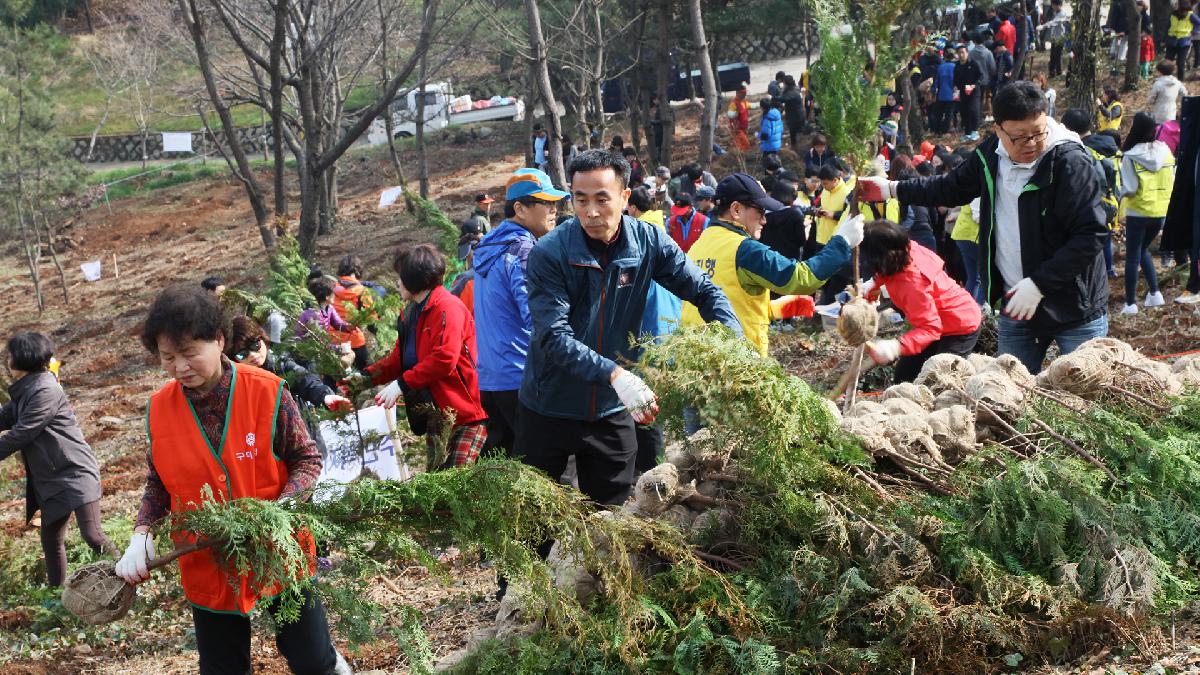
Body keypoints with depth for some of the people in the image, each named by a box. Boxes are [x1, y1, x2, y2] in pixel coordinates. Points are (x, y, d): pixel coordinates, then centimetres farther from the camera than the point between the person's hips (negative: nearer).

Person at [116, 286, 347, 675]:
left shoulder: (267, 392, -14)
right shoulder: (159, 409, -5)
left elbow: (307, 460, -5)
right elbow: (158, 485, 7)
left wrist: (281, 508, -22)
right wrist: (142, 534, -10)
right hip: (208, 569, 3)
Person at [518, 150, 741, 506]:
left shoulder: (649, 242, -7)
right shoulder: (549, 253, -18)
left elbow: (705, 291, -3)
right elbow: (554, 337, -26)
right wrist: (614, 374, -39)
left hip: (613, 411, 3)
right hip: (549, 409, -3)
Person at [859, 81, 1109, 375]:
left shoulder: (1072, 161, -18)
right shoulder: (989, 156, 3)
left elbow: (1091, 234, -22)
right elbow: (952, 188, 22)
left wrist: (1039, 284, -25)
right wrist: (891, 189, 19)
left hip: (1076, 311, -6)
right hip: (1016, 306, 6)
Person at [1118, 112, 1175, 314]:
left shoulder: (1130, 156, -15)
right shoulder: (1165, 150, -2)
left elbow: (1129, 190, -17)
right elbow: (1172, 181, 3)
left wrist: (1121, 190, 3)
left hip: (1138, 212, -5)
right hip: (1161, 211, 5)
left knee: (1132, 257, 5)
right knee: (1143, 250, 24)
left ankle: (1131, 303, 6)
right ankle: (1155, 293, 18)